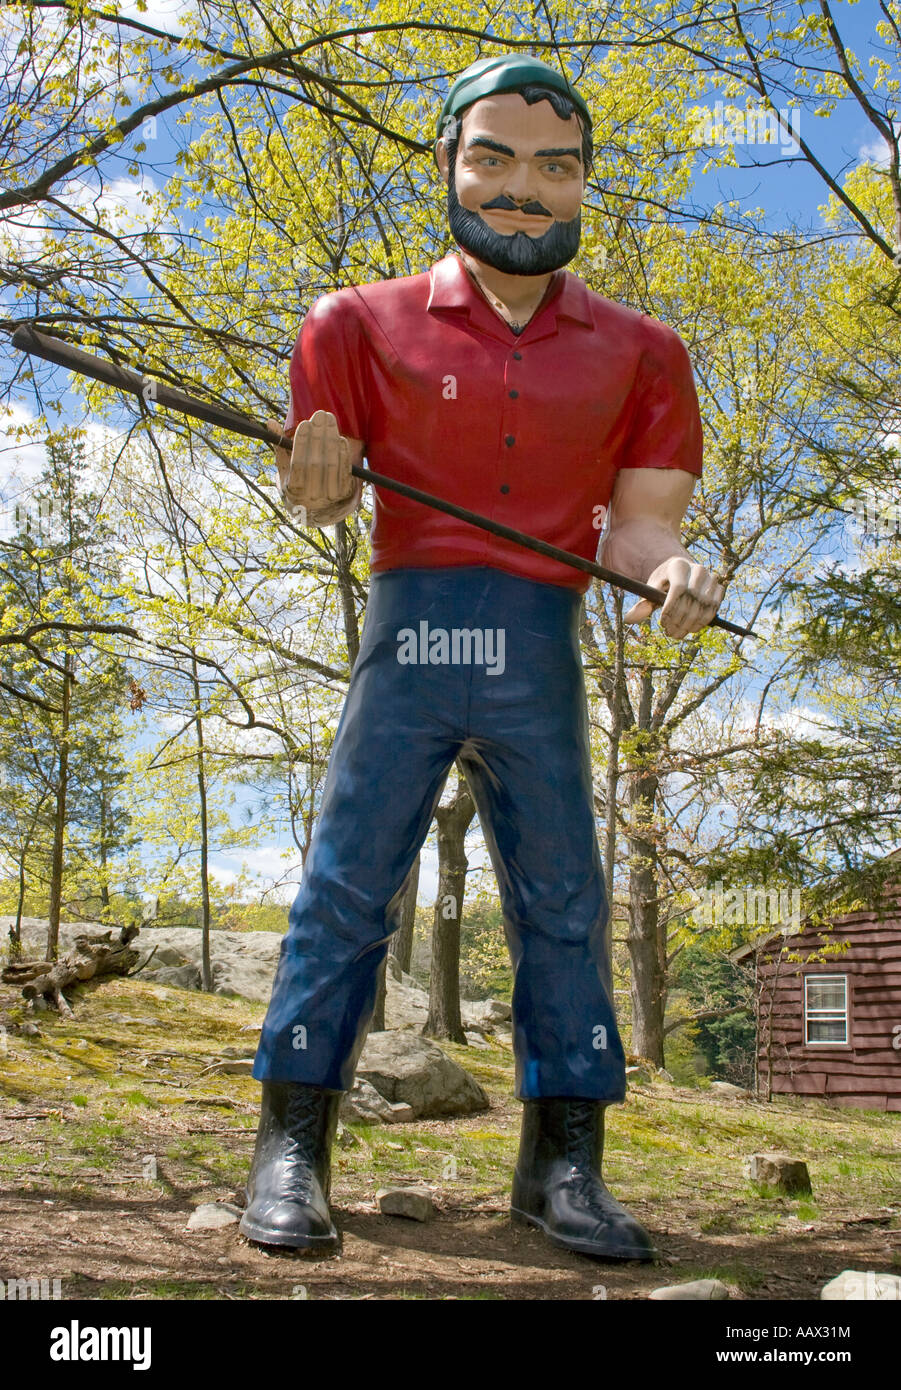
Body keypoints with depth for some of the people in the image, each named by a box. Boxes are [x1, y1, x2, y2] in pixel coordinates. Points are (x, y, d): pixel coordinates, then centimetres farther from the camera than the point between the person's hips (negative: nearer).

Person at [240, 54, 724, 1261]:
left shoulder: (635, 351, 10)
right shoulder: (369, 324, 6)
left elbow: (639, 519, 6)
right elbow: (318, 496, 9)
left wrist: (671, 570, -16)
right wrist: (318, 483, -15)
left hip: (541, 659, 2)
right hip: (409, 636, -1)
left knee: (564, 900, 1)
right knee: (347, 881, -3)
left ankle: (564, 1160, 11)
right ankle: (293, 1144, 5)